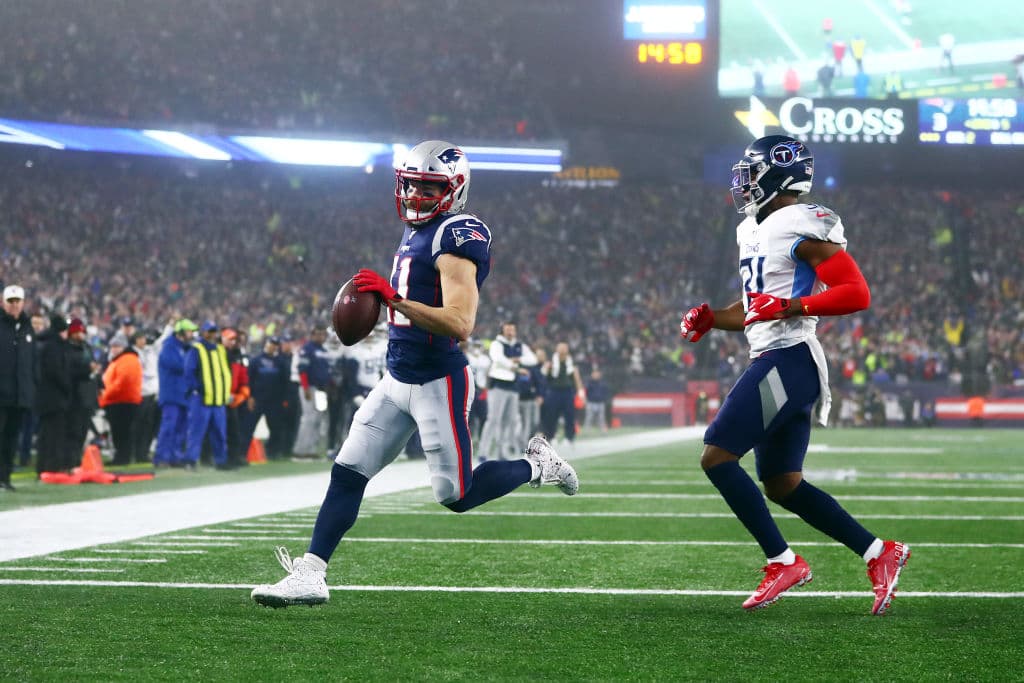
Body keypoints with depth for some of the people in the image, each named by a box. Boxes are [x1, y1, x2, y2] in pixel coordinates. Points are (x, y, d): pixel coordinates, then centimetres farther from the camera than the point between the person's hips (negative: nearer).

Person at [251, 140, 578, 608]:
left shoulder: (457, 237, -17)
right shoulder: (415, 234, 12)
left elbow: (460, 324, -27)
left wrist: (394, 299, -31)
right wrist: (377, 297, 15)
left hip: (439, 384, -8)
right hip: (398, 379, 8)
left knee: (455, 495, 1)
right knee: (347, 473, 1)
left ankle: (537, 465, 22)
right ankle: (310, 575, 2)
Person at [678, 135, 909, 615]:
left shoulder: (803, 227, -11)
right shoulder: (754, 231, 18)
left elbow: (856, 293, -17)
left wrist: (789, 307, -23)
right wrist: (710, 318, 12)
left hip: (788, 359, -10)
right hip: (772, 360, 10)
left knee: (716, 457, -12)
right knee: (783, 485, 11)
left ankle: (782, 562, -7)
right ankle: (879, 554, 14)